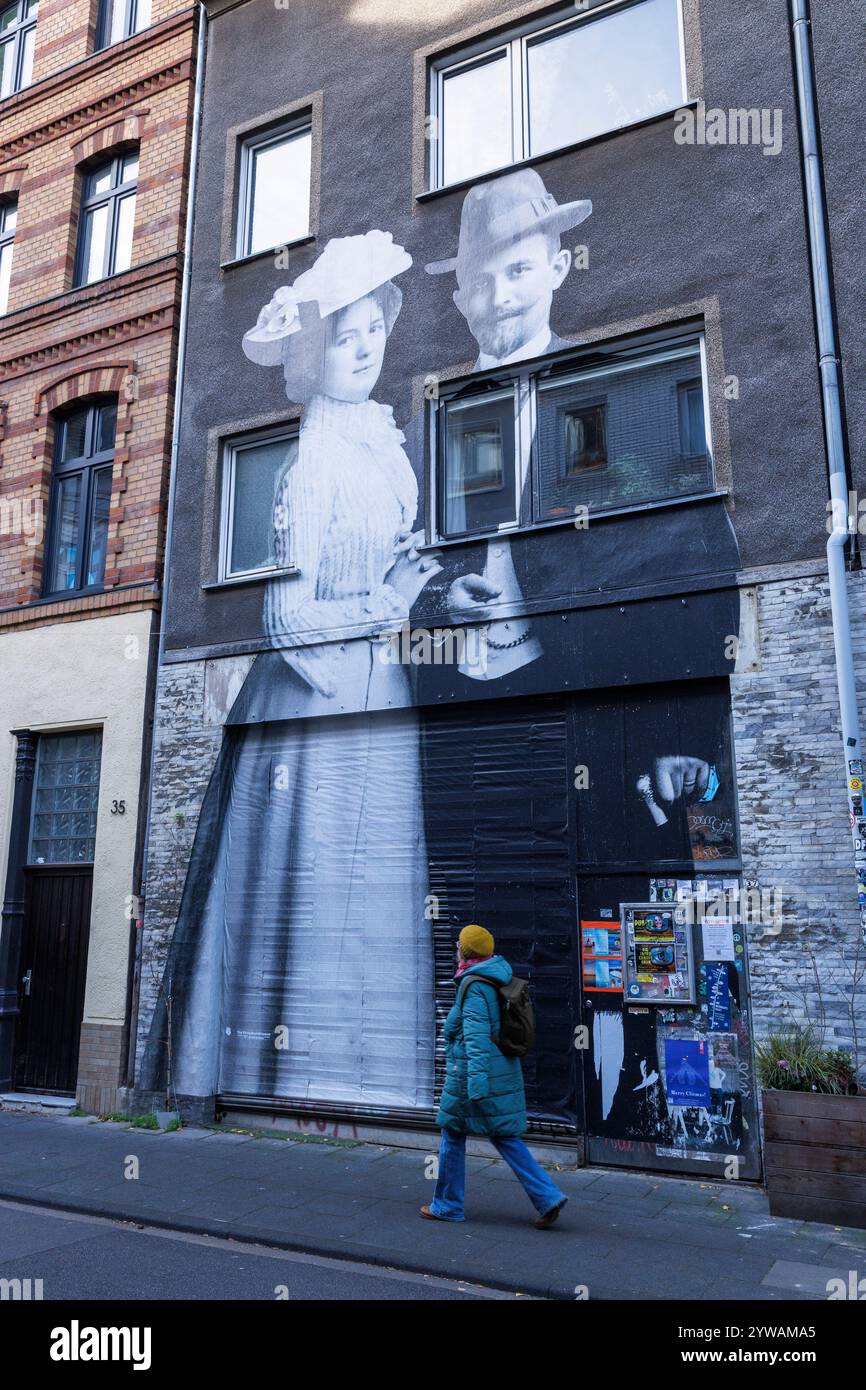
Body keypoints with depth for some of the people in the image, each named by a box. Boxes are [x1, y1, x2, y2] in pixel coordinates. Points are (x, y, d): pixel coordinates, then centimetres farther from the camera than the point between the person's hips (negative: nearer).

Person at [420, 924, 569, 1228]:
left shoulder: (474, 987, -18)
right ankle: (548, 1197, 4)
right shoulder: (498, 980, 9)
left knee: (452, 1137, 10)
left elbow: (476, 1037, -25)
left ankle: (447, 1205, 22)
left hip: (474, 1075, -8)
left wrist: (476, 1085, -27)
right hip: (504, 1074, 8)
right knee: (504, 1137, 12)